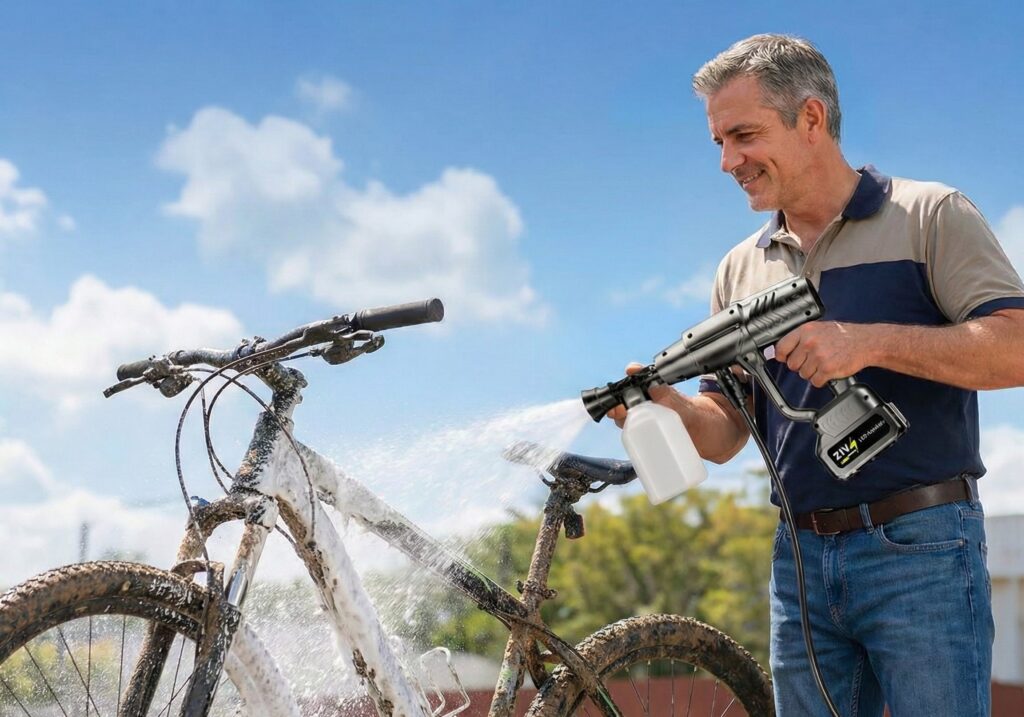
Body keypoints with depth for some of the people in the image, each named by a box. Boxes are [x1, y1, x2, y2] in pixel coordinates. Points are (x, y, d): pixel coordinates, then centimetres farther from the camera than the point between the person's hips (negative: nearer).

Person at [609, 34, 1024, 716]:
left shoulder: (930, 215, 1)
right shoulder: (742, 269, 16)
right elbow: (726, 433, 15)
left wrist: (870, 342, -21)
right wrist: (670, 404, -8)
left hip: (920, 548, -5)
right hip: (801, 558, 5)